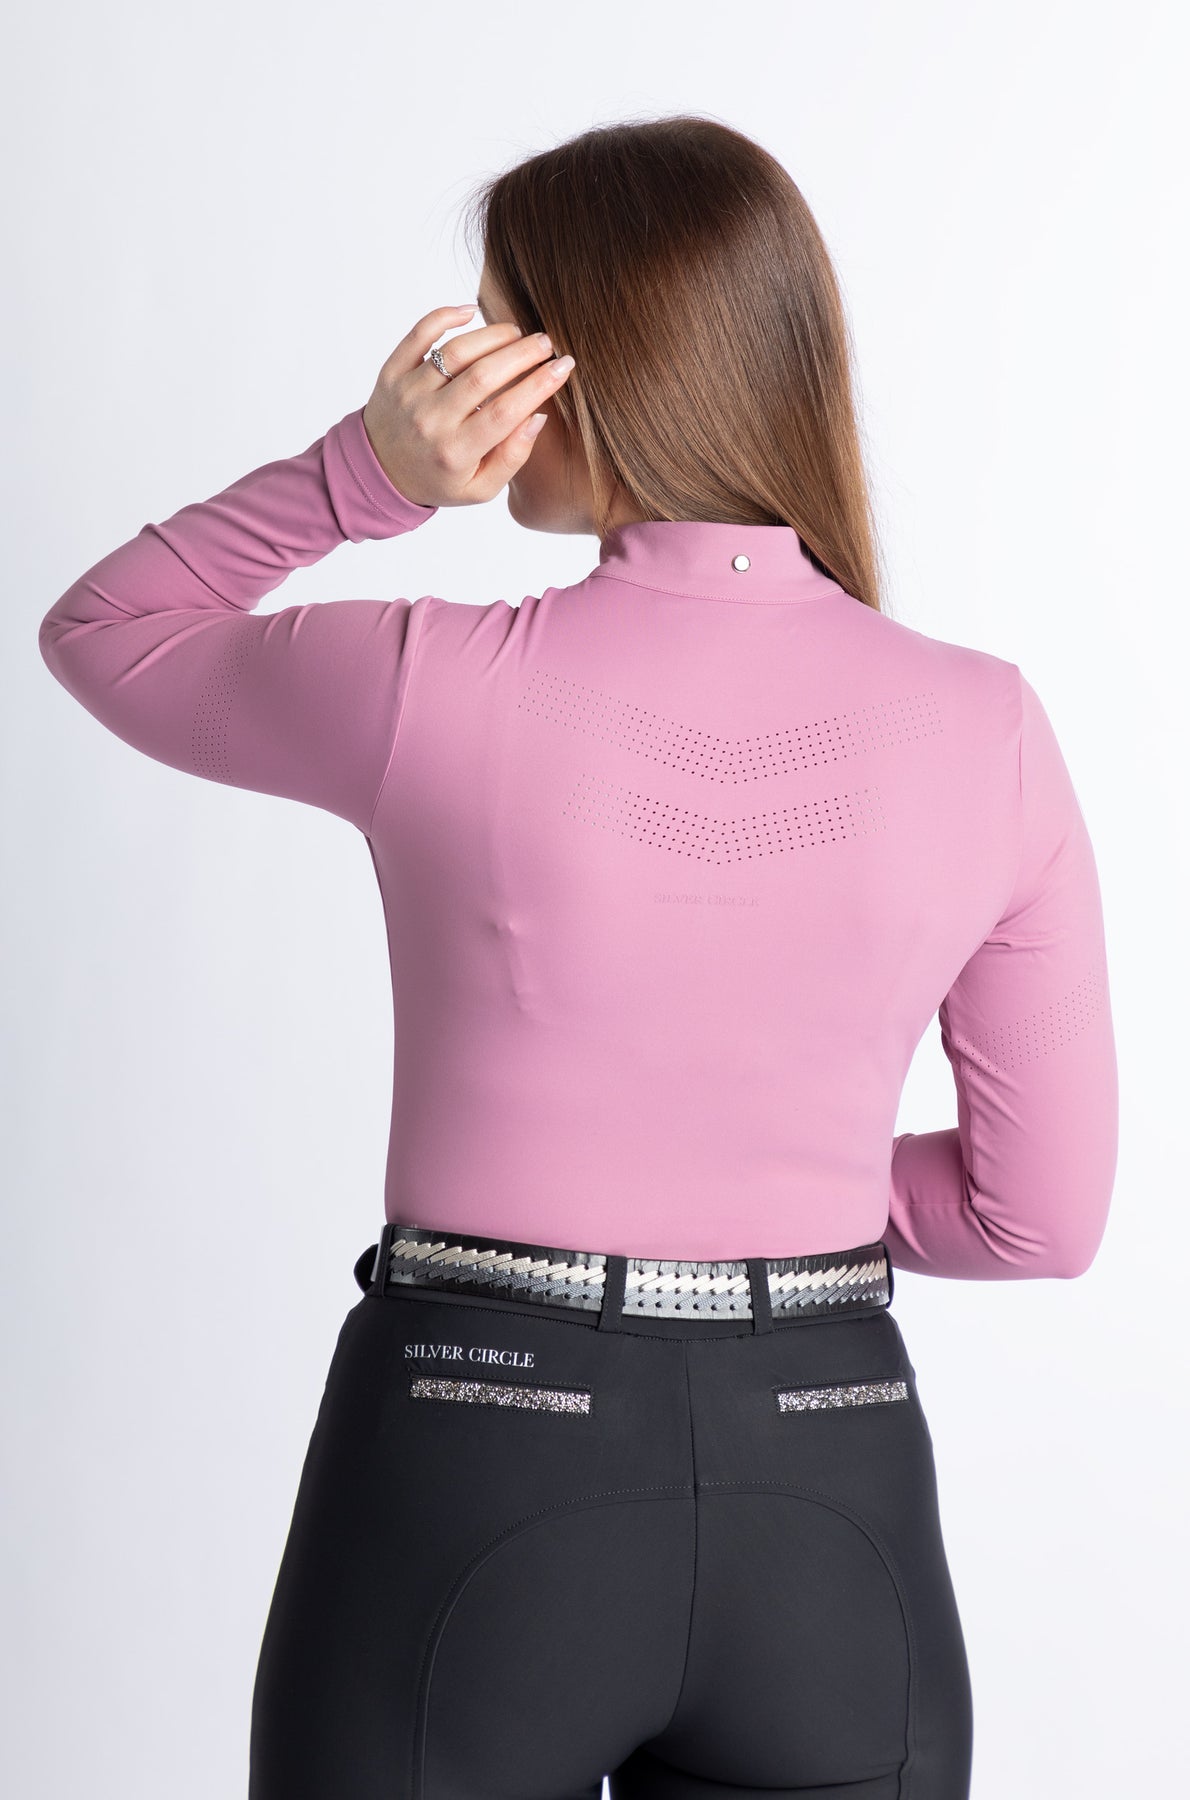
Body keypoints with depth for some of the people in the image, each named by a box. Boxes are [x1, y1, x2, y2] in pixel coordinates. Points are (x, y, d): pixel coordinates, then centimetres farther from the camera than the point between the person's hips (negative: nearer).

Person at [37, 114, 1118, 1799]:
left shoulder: (440, 689, -14)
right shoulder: (989, 729, -6)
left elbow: (104, 634, 7)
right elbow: (1039, 1212, 1)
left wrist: (368, 467, -7)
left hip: (474, 1480, -2)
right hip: (834, 1507, 3)